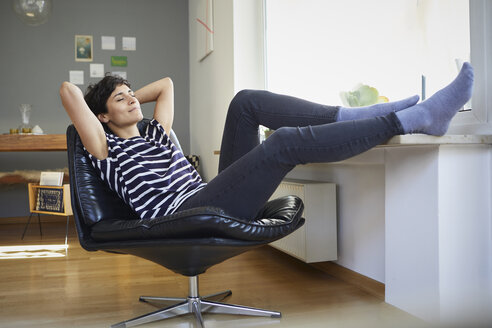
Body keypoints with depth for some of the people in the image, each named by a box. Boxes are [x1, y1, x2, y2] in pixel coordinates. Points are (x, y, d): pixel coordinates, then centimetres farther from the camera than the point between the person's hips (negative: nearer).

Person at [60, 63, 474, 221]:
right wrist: (105, 107, 21)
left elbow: (166, 83, 39)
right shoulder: (108, 149, 10)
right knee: (285, 143, -25)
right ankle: (415, 119, -23)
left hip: (213, 200, 8)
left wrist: (128, 98, 39)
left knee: (246, 101, -5)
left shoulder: (156, 133, 28)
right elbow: (68, 90, 2)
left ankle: (356, 114, -12)